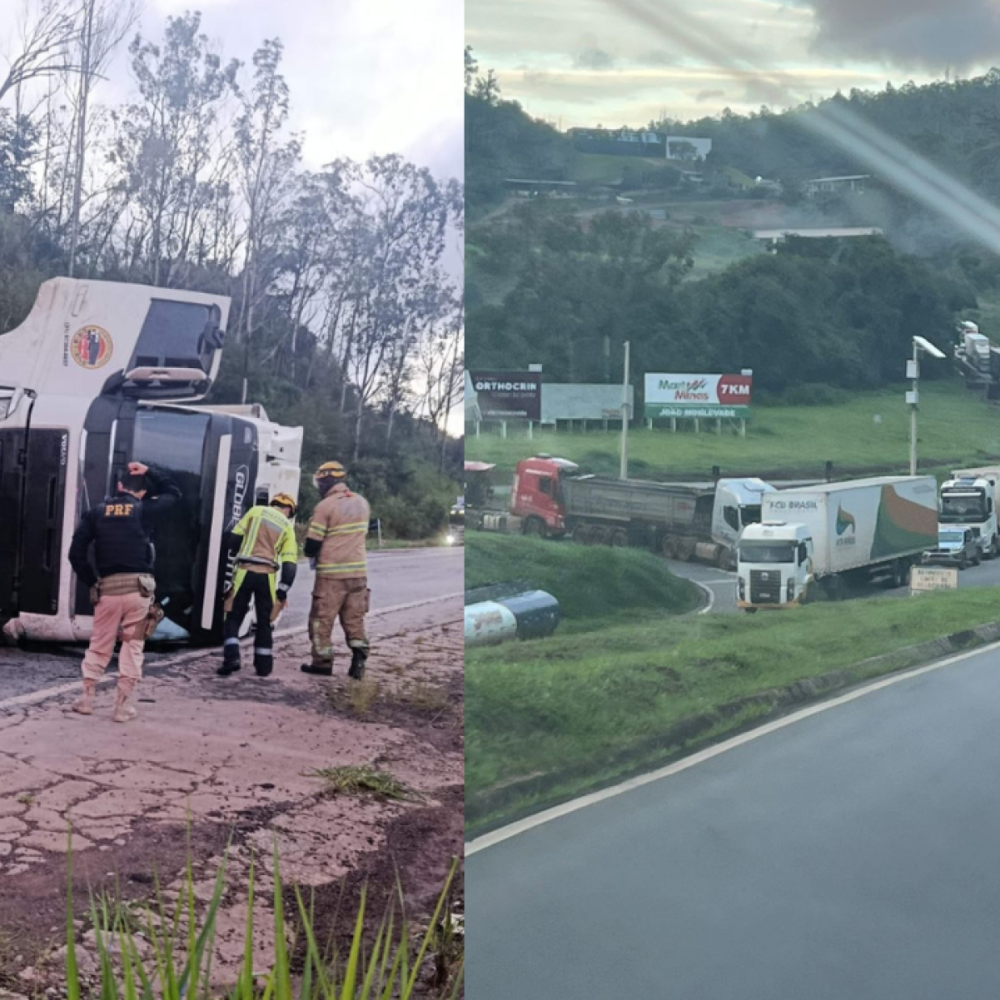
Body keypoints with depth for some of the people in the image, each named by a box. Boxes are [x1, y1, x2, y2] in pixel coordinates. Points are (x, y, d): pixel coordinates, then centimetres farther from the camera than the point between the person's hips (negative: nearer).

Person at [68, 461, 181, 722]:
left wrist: (91, 582, 11)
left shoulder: (97, 512, 8)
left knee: (99, 644, 15)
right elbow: (174, 492, 20)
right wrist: (149, 471, 20)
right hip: (138, 586, -2)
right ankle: (122, 705, 4)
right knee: (132, 646, 5)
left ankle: (87, 698, 16)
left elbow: (76, 552, 3)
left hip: (107, 586, 2)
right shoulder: (145, 510, 3)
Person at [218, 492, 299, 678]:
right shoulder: (287, 527, 11)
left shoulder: (256, 511, 9)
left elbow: (233, 538, 6)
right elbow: (290, 564, 3)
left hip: (245, 572, -1)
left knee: (233, 617, 9)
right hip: (267, 576, 1)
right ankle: (263, 665, 15)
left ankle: (232, 657, -8)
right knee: (264, 622, 15)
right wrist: (283, 591, 4)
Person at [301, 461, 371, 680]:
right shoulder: (362, 503, 8)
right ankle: (359, 659, 3)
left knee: (322, 618, 6)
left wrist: (311, 552, 12)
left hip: (331, 573, -5)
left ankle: (322, 662, 10)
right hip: (358, 570, 5)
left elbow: (312, 545, -9)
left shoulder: (325, 507, -12)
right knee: (354, 618, 12)